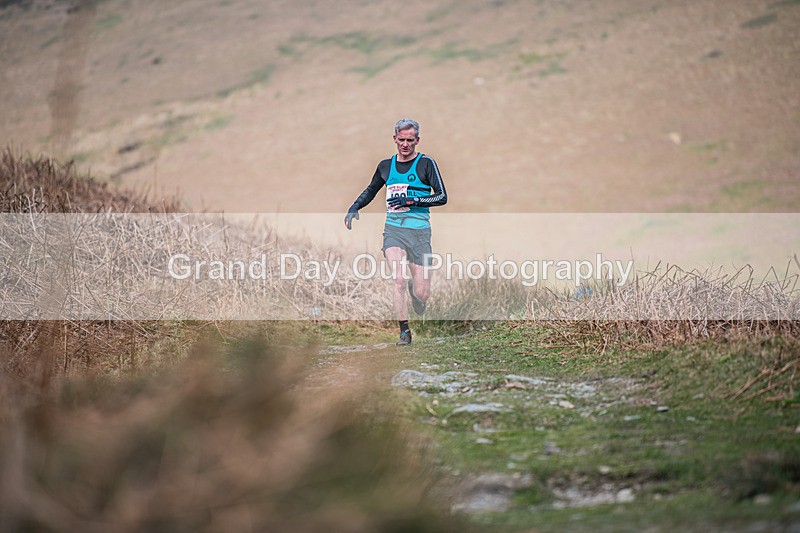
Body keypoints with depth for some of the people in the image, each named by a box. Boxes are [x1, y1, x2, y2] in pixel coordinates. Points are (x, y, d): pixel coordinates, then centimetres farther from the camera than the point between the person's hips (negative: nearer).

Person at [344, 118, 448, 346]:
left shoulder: (426, 163, -2)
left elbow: (442, 196, -9)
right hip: (393, 229, 2)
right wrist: (355, 207, 11)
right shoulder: (386, 166, 10)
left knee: (422, 294, -1)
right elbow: (371, 190, 28)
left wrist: (412, 200, -19)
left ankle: (415, 290, 37)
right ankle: (404, 331, -10)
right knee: (398, 280, -20)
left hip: (419, 231, -2)